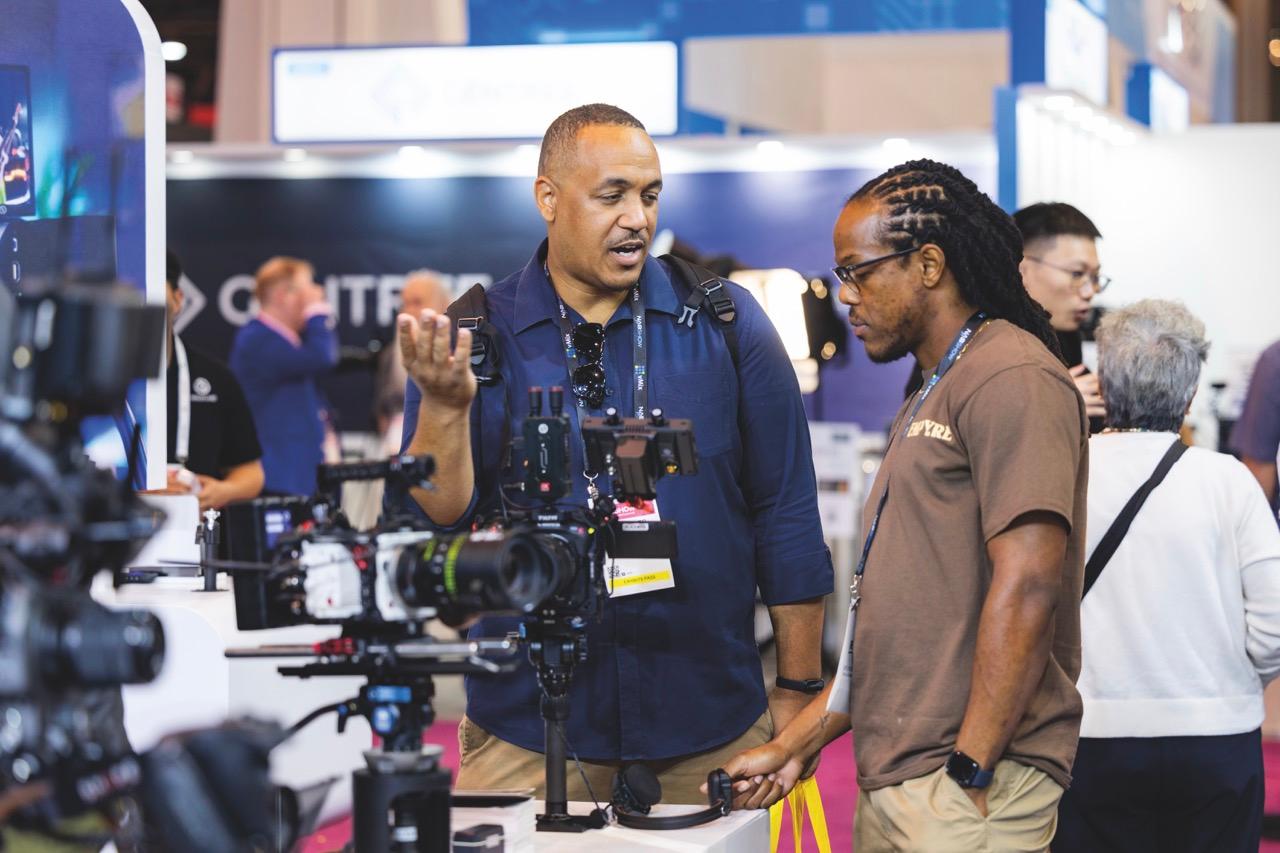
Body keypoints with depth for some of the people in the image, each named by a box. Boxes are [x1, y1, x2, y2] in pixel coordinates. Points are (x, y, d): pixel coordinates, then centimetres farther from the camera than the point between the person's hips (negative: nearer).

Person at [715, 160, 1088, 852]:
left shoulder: (1012, 379, -10)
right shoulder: (925, 406, 21)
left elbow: (1028, 585, -20)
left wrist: (970, 772, -21)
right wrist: (794, 746, 15)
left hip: (967, 793, -9)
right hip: (887, 788, 9)